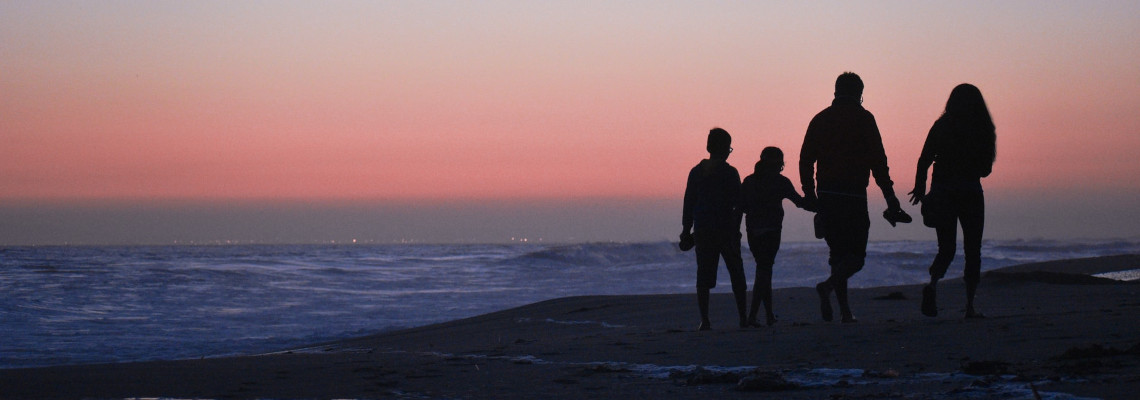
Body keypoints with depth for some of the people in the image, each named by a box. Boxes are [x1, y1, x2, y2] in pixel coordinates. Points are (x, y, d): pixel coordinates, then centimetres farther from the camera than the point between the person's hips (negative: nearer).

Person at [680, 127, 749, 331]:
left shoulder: (696, 172, 4)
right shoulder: (730, 173, -6)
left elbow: (689, 202, 6)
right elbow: (738, 205, -7)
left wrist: (686, 229, 11)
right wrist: (735, 229, -1)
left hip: (702, 231, 3)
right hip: (726, 230, -3)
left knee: (704, 275, 4)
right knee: (736, 275, 7)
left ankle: (704, 320, -4)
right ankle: (743, 318, 6)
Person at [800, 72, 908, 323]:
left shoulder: (820, 119, 11)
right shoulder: (862, 118, -2)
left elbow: (805, 159, 8)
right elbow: (877, 160, -8)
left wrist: (810, 194, 14)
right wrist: (889, 195, -6)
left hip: (826, 196, 5)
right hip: (853, 195, -5)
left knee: (838, 252, 12)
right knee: (856, 254, -1)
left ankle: (845, 310, 7)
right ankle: (829, 286, -28)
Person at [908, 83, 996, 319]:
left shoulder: (941, 127, 1)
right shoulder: (983, 129, 0)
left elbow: (924, 160, -5)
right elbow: (986, 169, 4)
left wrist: (920, 188, 6)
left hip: (942, 193, 1)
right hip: (971, 193, -1)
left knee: (946, 248, 6)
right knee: (972, 250, 9)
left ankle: (932, 284, -25)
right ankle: (970, 306, 4)